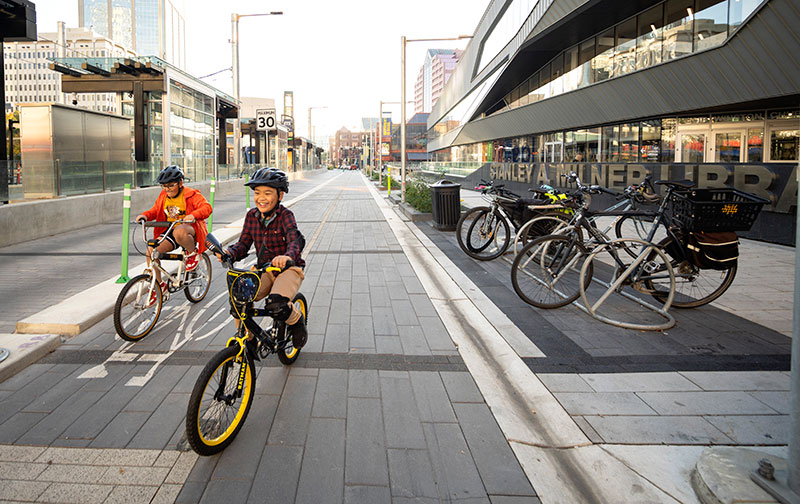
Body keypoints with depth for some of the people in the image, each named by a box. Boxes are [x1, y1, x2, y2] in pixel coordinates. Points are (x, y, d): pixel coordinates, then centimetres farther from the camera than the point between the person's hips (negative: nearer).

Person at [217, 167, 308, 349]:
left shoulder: (285, 215, -12)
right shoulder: (251, 216, 3)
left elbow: (295, 240, -28)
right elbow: (243, 244, 2)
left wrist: (288, 256, -51)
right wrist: (229, 253, -22)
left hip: (288, 269, -5)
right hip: (263, 269, 5)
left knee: (276, 305, -32)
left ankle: (297, 320, 4)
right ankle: (246, 340, 4)